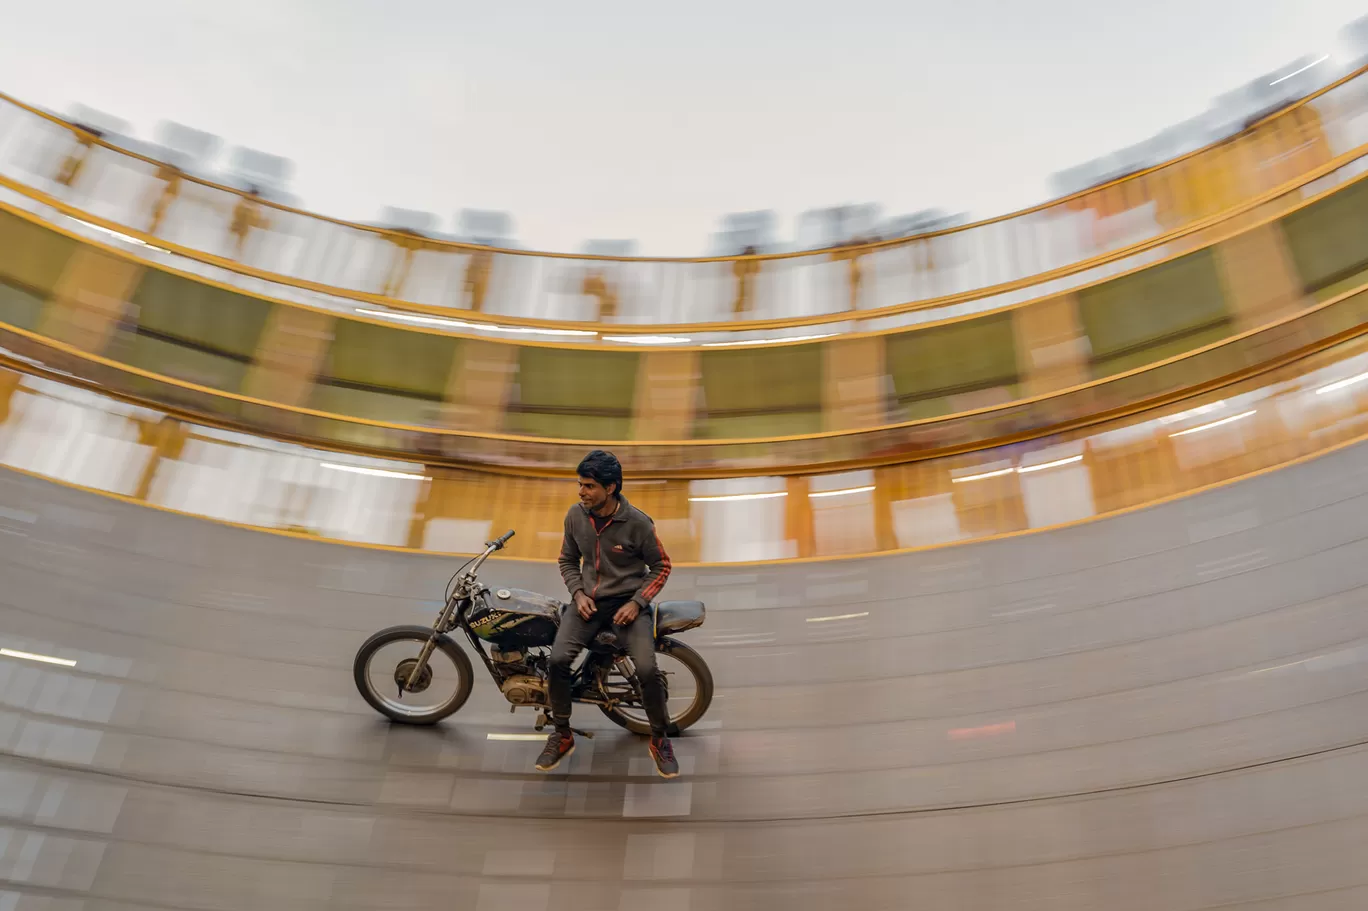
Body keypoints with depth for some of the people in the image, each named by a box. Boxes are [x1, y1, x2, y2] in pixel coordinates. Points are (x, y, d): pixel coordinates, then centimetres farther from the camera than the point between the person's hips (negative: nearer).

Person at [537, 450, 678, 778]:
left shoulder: (637, 522, -13)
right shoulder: (575, 515, -2)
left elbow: (661, 566, -2)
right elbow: (568, 560, 12)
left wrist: (637, 602, -14)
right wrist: (578, 593, -6)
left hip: (628, 601, -3)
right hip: (588, 600, 3)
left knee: (647, 669, -24)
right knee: (558, 659, -22)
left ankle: (660, 739, 2)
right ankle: (562, 735, 1)